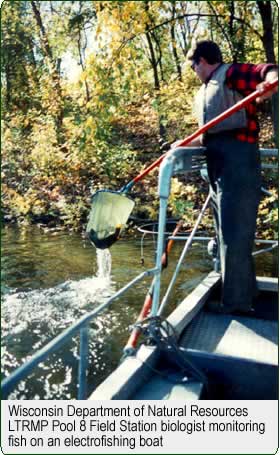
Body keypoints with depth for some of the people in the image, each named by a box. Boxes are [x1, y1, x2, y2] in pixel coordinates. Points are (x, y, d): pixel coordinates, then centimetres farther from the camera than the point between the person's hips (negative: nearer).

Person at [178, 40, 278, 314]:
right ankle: (246, 290, 28)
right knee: (228, 232, 14)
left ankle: (236, 301, 2)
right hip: (219, 168, 10)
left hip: (238, 161, -9)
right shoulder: (205, 92, 25)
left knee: (234, 233, -7)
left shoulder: (230, 73, 0)